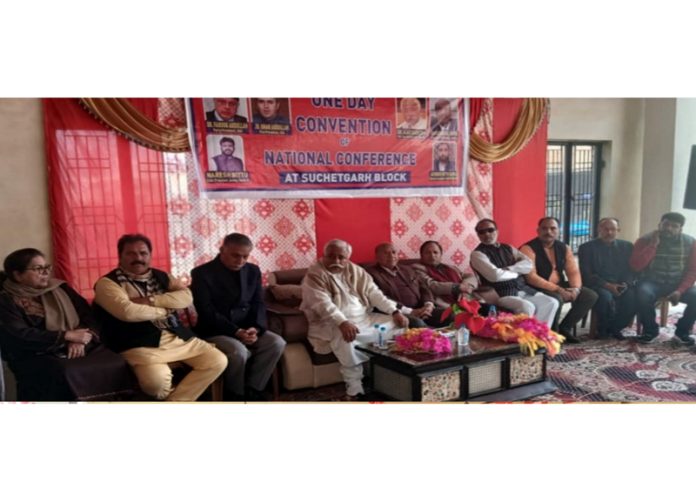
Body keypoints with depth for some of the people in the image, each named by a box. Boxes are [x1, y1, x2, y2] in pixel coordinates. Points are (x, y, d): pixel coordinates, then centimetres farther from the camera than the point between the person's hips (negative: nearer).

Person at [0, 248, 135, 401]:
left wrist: (80, 339, -10)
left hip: (80, 349, 4)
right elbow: (20, 336, -10)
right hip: (37, 357, -3)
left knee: (116, 364, -26)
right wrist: (68, 335, -14)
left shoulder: (60, 288, 19)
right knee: (64, 374, -38)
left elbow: (88, 315, 11)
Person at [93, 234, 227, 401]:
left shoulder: (160, 276, 17)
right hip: (141, 345, -6)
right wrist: (164, 310, -5)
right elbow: (128, 312, -19)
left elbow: (186, 297, 1)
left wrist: (151, 300, -11)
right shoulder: (108, 283, -1)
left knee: (218, 361, -7)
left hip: (179, 338, 6)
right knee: (158, 379, -34)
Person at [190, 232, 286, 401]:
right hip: (214, 332, -5)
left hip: (246, 329, 5)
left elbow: (258, 303, 6)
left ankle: (252, 390, -4)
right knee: (239, 351, -34)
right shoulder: (202, 273, -9)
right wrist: (236, 332, -24)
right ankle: (236, 394, -5)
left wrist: (255, 328, -15)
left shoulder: (253, 271, 7)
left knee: (277, 343, -19)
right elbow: (207, 312, -15)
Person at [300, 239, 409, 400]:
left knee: (398, 323, -4)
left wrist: (395, 312, -8)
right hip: (333, 324, -6)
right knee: (344, 336, -39)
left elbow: (374, 293, 7)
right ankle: (354, 389, -29)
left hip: (365, 319, 6)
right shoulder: (314, 275, -8)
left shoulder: (355, 270, 11)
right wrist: (342, 322, -40)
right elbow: (323, 304, -23)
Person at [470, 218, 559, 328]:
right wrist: (517, 272, -2)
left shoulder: (508, 248, 17)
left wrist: (509, 269, -12)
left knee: (552, 302, -5)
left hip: (523, 289, 7)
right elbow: (495, 275, -19)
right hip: (502, 294, -7)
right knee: (527, 306, -31)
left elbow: (528, 264, 5)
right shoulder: (477, 254, -5)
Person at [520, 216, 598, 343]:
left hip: (561, 287, 7)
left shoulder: (564, 248, 8)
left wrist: (576, 288, -16)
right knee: (556, 299, -35)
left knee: (590, 295, -6)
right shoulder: (528, 248, -15)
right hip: (538, 289, -7)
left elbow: (573, 271, 6)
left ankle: (564, 328, 5)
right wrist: (557, 289, -25)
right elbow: (531, 277, -23)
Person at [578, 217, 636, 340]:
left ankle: (615, 328, -5)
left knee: (633, 296, -28)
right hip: (597, 285, -3)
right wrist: (607, 285, -19)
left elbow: (632, 270, 8)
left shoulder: (627, 246, 13)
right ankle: (604, 329, -9)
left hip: (621, 285, 4)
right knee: (605, 296, -36)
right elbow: (586, 274, -7)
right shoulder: (587, 247, 0)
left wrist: (625, 284, -13)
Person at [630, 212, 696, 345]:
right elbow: (635, 266, -15)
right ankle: (650, 330, -8)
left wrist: (680, 291, -16)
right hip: (651, 282, -2)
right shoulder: (645, 240, -5)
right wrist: (653, 245, -19)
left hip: (678, 284, 2)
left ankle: (682, 331, 1)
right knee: (643, 295, -35)